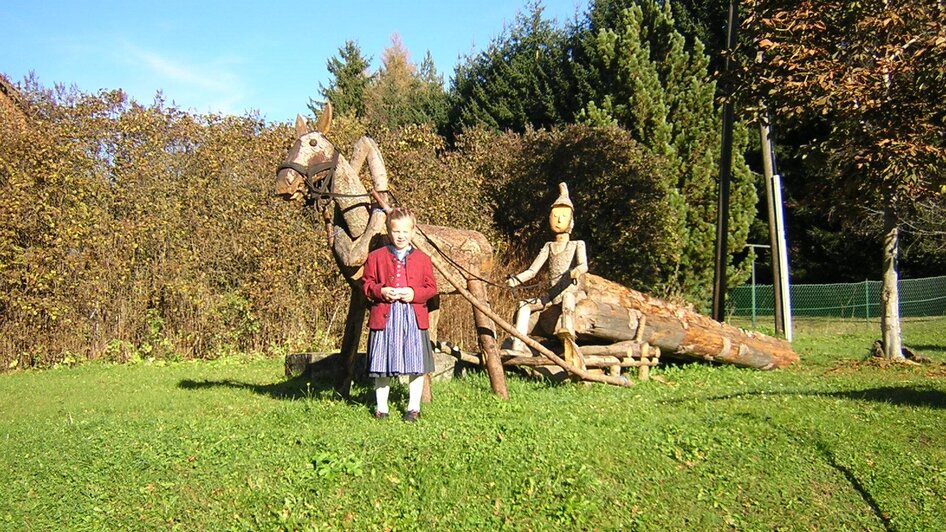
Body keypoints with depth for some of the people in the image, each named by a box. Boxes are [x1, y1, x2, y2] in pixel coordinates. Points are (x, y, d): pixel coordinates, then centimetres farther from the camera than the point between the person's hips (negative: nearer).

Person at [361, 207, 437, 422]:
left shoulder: (422, 259, 7)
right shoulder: (376, 257, 5)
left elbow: (431, 287, 6)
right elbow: (367, 284, 5)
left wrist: (414, 293, -12)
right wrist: (381, 291, -14)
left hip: (414, 317, 1)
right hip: (384, 316, -1)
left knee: (416, 366, 3)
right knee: (382, 365, 6)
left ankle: (414, 407, 18)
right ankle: (381, 407, 20)